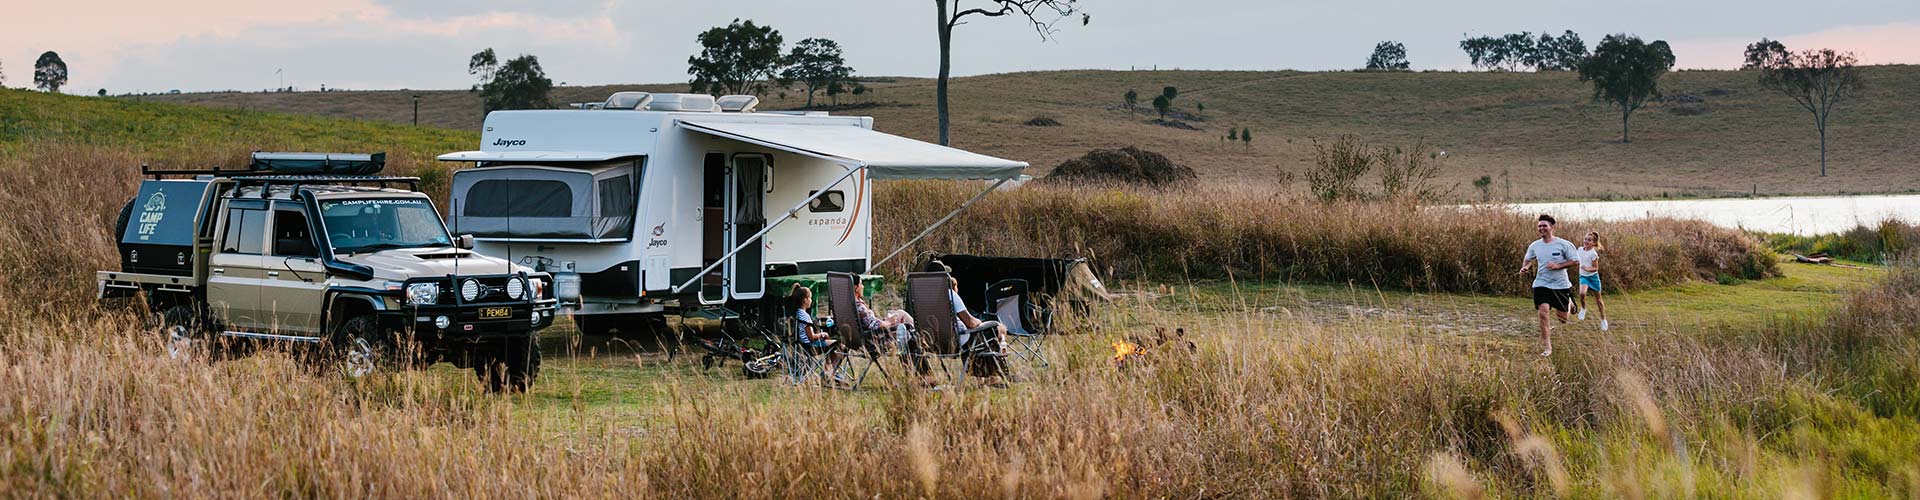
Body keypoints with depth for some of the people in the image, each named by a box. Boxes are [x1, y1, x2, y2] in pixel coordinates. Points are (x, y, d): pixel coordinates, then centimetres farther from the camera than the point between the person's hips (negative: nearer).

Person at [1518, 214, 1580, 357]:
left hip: (1561, 285, -2)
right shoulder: (1534, 246, 4)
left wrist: (1558, 266, -18)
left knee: (1562, 318, 9)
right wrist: (1525, 267, -2)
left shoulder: (1563, 244, -8)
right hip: (1541, 284, 2)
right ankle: (1548, 348, -10)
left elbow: (1575, 261, -6)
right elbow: (1528, 259, 20)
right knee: (1543, 313, -16)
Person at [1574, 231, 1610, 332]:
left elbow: (1595, 268, -15)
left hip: (1593, 276, -3)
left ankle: (1603, 319, 25)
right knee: (1582, 293, -28)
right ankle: (1583, 309, 0)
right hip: (1583, 276, 3)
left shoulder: (1593, 253, -14)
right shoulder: (1579, 250, 0)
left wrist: (1587, 269, -30)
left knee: (1598, 298, 10)